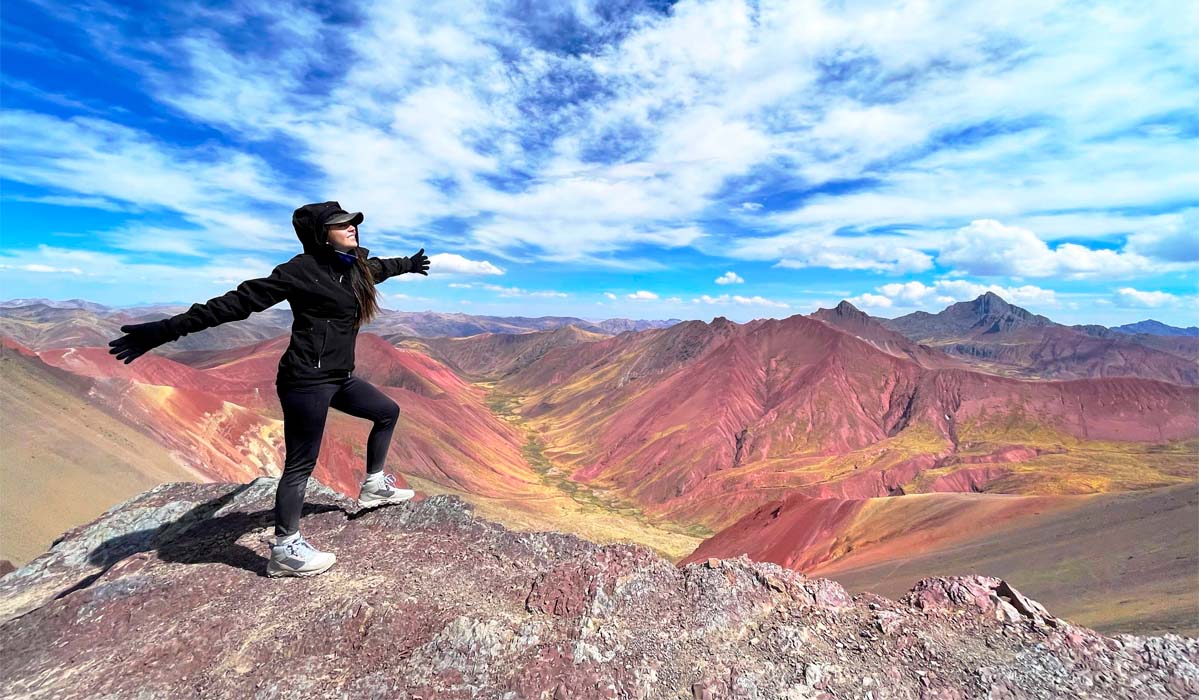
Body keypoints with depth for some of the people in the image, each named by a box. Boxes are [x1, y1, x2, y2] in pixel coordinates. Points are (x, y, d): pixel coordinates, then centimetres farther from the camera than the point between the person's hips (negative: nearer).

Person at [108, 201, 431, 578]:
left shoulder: (355, 266, 9)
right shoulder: (304, 269, -14)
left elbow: (380, 267, 33)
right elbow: (242, 300, -16)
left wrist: (408, 264, 52)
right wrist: (170, 329, -19)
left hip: (339, 377, 9)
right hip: (307, 380, -9)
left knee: (388, 412, 19)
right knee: (301, 463, -1)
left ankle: (373, 486, 33)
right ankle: (285, 550, 14)